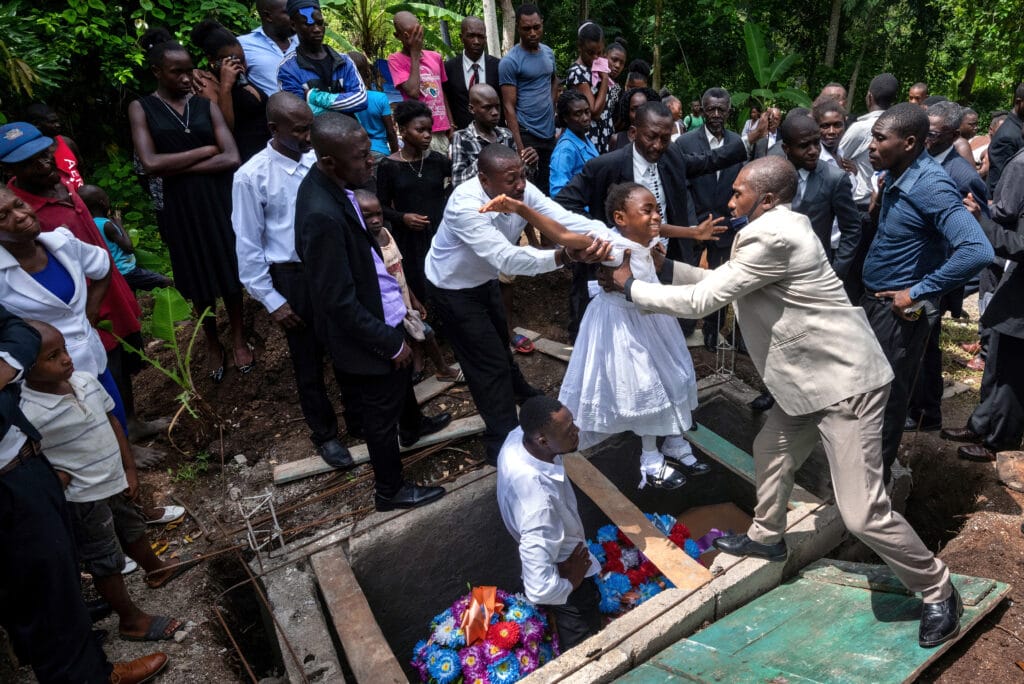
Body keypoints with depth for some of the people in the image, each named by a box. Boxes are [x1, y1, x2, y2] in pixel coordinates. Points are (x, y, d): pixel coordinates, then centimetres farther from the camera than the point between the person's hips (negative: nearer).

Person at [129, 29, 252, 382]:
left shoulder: (206, 105, 3)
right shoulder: (141, 108, -1)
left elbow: (232, 158, -8)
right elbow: (151, 163, -14)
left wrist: (179, 166, -13)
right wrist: (207, 150, -11)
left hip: (219, 199, 1)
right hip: (179, 207, -1)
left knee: (230, 271, 8)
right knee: (198, 279, 10)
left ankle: (238, 339, 27)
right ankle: (213, 345, 28)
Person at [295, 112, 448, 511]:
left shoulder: (329, 183, -6)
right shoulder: (322, 215, -34)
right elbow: (340, 302, -29)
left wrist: (395, 290, 11)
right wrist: (391, 343, -21)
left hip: (381, 309, 9)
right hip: (365, 329, -9)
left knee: (401, 375, 33)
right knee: (381, 413, 12)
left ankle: (412, 425, 64)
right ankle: (389, 491, 37)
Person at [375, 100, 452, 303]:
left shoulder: (437, 160, 1)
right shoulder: (388, 165, -4)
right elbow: (382, 207, 1)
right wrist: (402, 217, -15)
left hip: (440, 234, 2)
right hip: (408, 238, -1)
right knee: (417, 290, 2)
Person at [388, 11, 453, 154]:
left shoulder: (436, 57, 14)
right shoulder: (395, 59, -3)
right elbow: (413, 92, -16)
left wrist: (451, 126, 12)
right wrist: (415, 54, -9)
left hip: (442, 131, 5)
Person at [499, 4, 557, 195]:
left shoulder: (548, 52, 9)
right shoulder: (510, 61, -11)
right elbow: (509, 107, -14)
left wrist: (551, 106, 12)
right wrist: (519, 147, -20)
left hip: (549, 133, 6)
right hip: (526, 135, -6)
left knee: (547, 187, 13)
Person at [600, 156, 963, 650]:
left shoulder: (773, 238, -23)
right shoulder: (775, 229, 8)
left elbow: (701, 301, -21)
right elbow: (720, 280, 16)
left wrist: (630, 287, -9)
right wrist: (666, 268, 6)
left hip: (846, 381, -11)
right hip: (813, 376, 11)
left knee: (862, 512, -7)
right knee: (771, 450, 23)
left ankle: (937, 591, 18)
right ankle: (766, 536, 45)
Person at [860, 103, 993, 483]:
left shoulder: (930, 185, -24)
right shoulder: (895, 175, 1)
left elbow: (978, 251, -31)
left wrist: (918, 292, -24)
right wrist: (877, 206, -2)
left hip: (899, 309, -8)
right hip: (874, 298, 8)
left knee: (886, 395, 8)